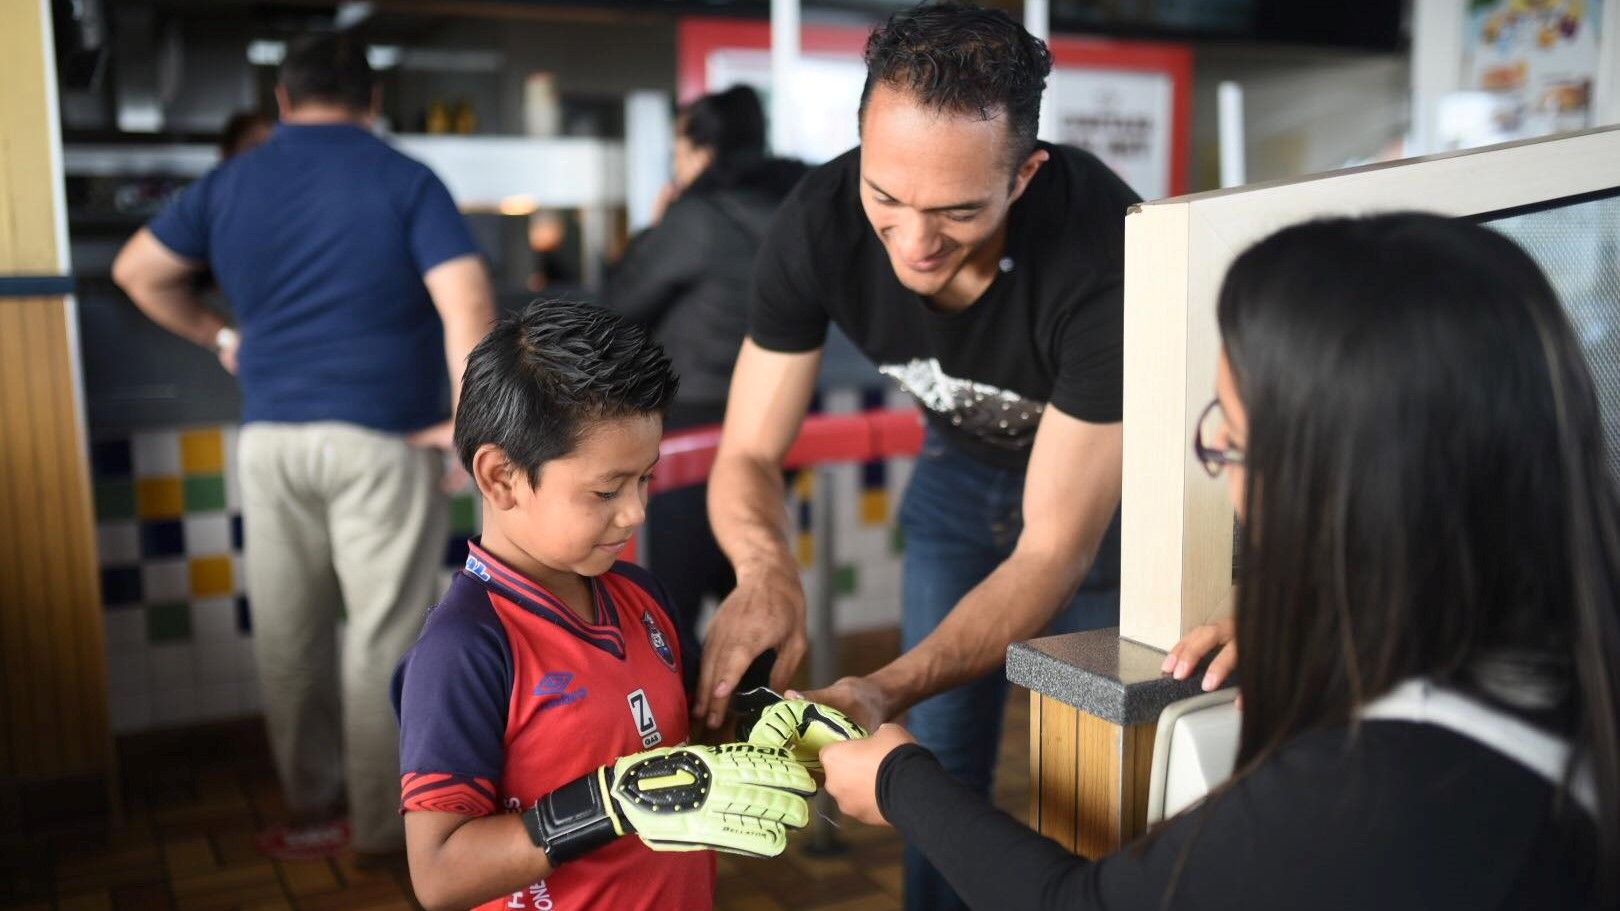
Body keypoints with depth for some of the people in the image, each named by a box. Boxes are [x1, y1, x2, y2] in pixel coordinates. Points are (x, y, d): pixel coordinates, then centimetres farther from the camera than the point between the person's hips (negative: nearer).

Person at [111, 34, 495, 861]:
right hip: (381, 438, -4)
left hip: (271, 438, 4)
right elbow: (468, 306, -15)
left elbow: (137, 272, 17)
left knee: (288, 635, 14)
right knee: (382, 637, 4)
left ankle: (312, 807, 25)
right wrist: (467, 422, -10)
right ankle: (381, 824, 12)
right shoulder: (404, 181, -4)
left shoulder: (230, 183, 9)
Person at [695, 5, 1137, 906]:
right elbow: (749, 455, -21)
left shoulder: (1106, 249, -38)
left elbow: (1055, 550, -36)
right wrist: (769, 570, -44)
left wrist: (886, 691, -49)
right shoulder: (820, 222, -28)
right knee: (940, 763, 7)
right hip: (965, 459, 3)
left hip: (1114, 474, -2)